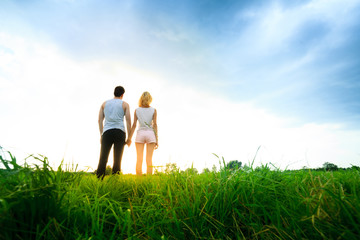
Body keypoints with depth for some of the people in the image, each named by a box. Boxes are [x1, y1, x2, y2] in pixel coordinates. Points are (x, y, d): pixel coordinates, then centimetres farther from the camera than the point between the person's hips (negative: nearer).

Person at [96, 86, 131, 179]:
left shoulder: (105, 103, 18)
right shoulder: (125, 104, 10)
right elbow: (128, 122, 3)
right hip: (120, 132, -1)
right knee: (117, 159, 3)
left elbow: (100, 120, 13)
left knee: (103, 159, 1)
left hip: (107, 132, 2)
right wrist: (129, 138, 6)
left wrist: (101, 135, 17)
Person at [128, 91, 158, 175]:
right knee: (149, 160, 2)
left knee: (139, 159, 3)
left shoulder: (137, 110, 5)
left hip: (140, 134, 1)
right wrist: (156, 139, 0)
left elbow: (134, 125, 1)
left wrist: (129, 138, 5)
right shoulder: (153, 110, 3)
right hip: (150, 133, 0)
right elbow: (155, 124, -1)